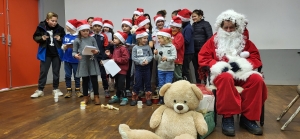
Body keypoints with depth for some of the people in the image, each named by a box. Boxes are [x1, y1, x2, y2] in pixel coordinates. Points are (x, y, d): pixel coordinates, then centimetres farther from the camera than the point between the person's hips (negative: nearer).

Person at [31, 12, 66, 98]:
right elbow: (35, 37, 2)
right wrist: (41, 38, -17)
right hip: (45, 54, -1)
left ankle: (55, 89, 22)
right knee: (43, 71, 5)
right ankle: (40, 90, 14)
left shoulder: (60, 28, -6)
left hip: (57, 54, 1)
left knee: (56, 72, 10)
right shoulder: (41, 27, -7)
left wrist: (60, 39, -16)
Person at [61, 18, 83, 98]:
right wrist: (65, 47, -12)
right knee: (67, 75, 8)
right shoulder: (66, 36, 7)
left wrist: (74, 47, -25)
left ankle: (77, 90, 16)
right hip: (67, 59, 5)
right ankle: (69, 90, 18)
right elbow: (62, 47, 9)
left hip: (75, 59, -4)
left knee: (76, 75, 5)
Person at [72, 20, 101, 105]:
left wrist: (95, 52, -19)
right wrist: (75, 55, -21)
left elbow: (97, 50, 3)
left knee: (94, 79, 2)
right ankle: (86, 97, 23)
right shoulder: (77, 40, 2)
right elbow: (74, 51, 1)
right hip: (83, 62, 0)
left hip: (92, 62, 0)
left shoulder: (92, 39, 4)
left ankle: (96, 96, 16)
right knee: (85, 80, 9)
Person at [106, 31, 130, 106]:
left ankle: (124, 98, 6)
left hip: (122, 70, -9)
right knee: (117, 84, 18)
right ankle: (117, 97, 30)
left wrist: (116, 60, -23)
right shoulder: (115, 48, 13)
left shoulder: (123, 48, -16)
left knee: (121, 85, -6)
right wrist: (109, 55, 9)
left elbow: (125, 59, -25)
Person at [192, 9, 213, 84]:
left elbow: (209, 37, -8)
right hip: (194, 50, 6)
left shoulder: (206, 24, -2)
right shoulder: (193, 25, 16)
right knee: (196, 68, 12)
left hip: (202, 50, -6)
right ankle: (198, 84, 22)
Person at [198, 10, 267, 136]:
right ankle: (227, 117, -29)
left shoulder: (244, 41, 14)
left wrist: (242, 64, -14)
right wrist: (218, 66, -16)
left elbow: (256, 59, 7)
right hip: (222, 72, -2)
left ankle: (247, 118, -17)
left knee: (257, 79, -28)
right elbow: (202, 58, 0)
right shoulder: (213, 40, 9)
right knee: (226, 78, -39)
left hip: (241, 72, 3)